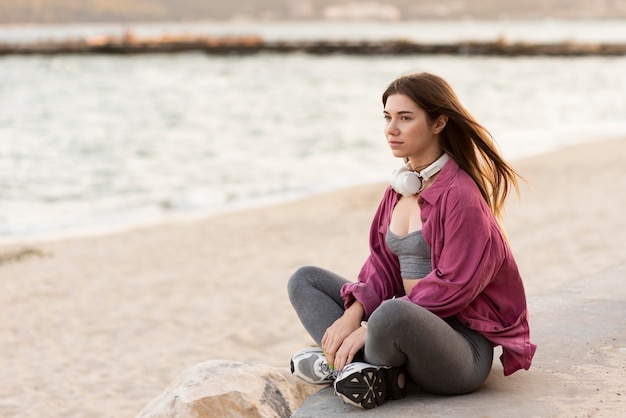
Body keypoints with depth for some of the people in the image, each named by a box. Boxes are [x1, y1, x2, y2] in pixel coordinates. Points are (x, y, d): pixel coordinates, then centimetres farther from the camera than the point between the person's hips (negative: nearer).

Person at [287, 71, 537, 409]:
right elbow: (383, 261, 10)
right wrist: (353, 314, -9)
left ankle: (339, 362, -8)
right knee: (304, 280, 6)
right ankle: (371, 370, -16)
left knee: (391, 315, -41)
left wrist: (369, 329, -20)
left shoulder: (461, 194, -15)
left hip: (463, 343, -9)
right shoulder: (401, 186, 10)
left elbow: (451, 286, -19)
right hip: (412, 317, 9)